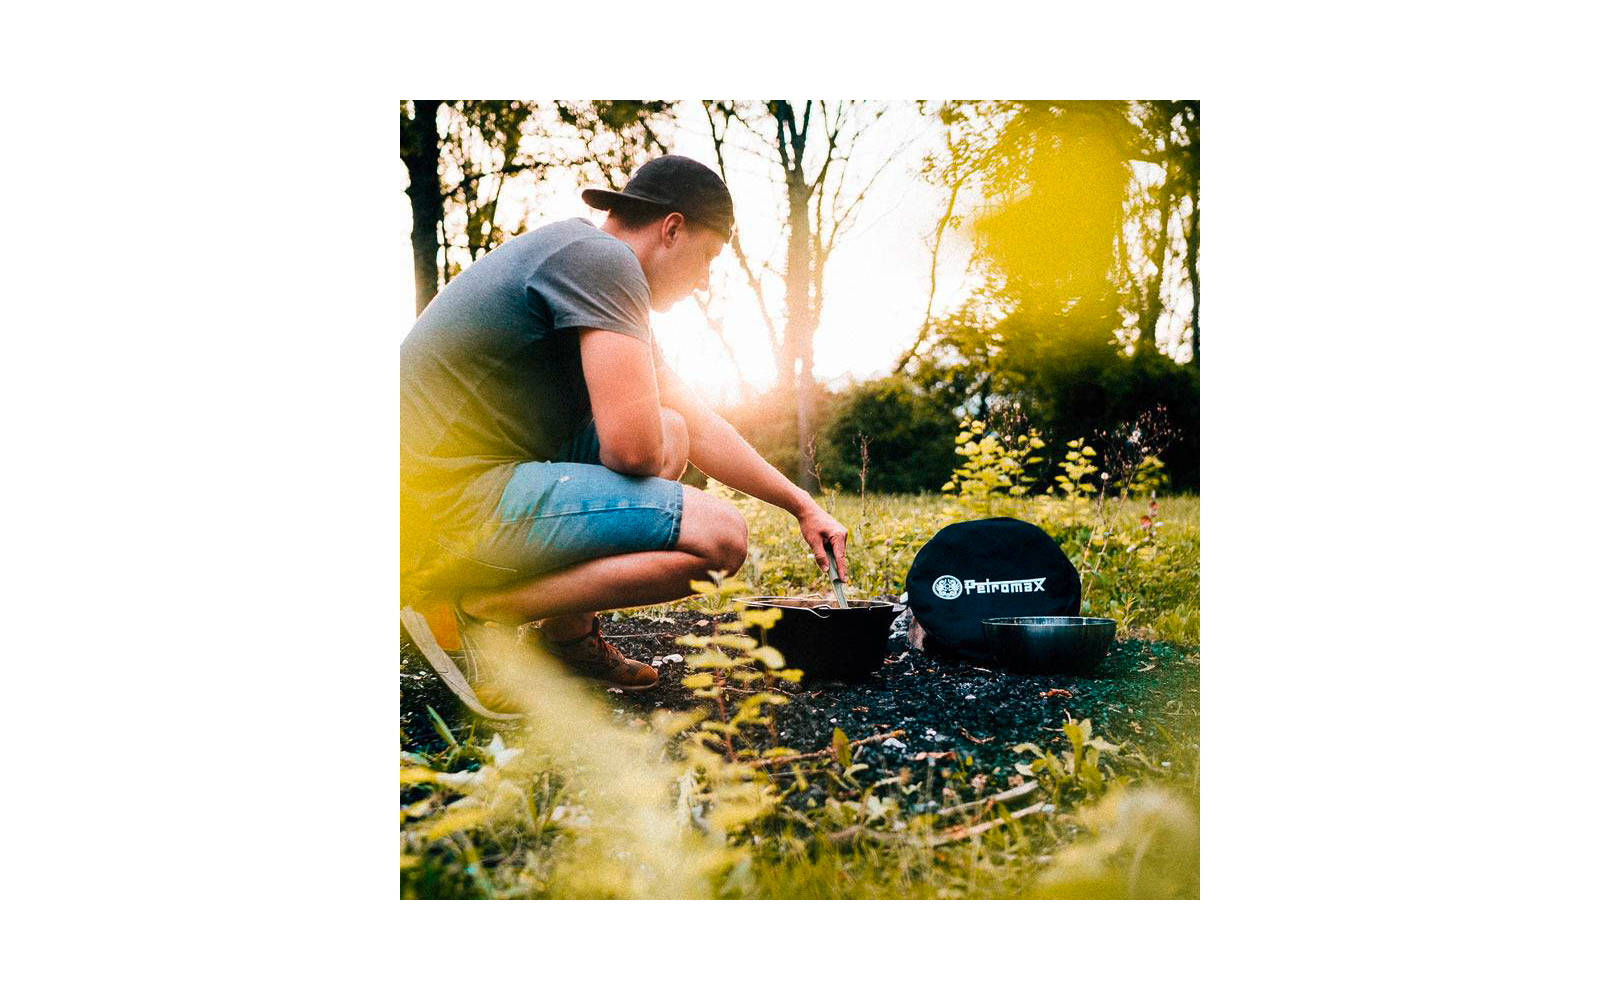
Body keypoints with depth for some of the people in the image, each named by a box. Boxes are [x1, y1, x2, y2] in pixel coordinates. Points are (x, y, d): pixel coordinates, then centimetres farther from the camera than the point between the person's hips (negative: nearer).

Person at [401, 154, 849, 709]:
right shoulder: (601, 259, -12)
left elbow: (699, 428, 24)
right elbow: (633, 447, -21)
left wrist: (802, 506, 26)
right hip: (450, 505, -11)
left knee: (670, 433, 21)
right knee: (718, 535, -17)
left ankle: (566, 630, 11)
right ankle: (489, 606, -7)